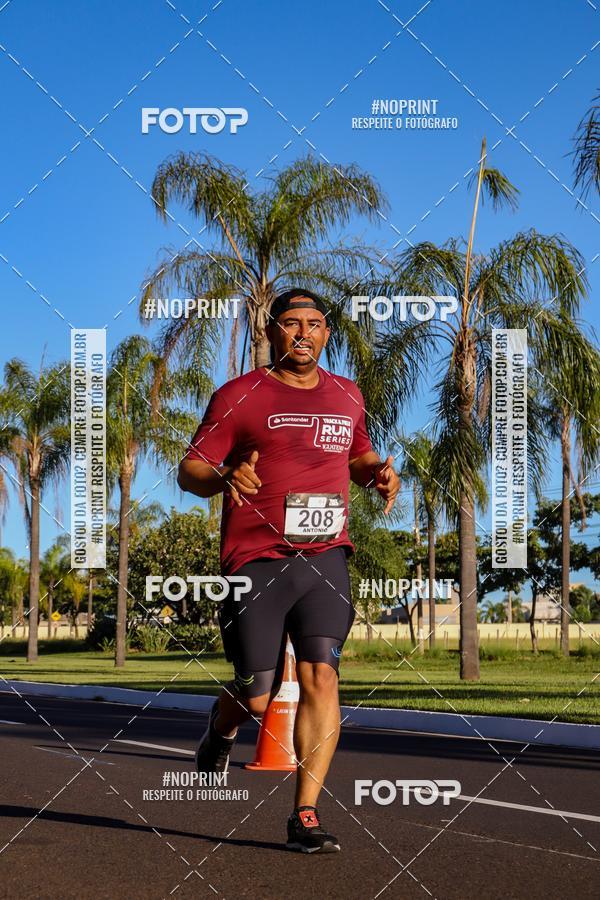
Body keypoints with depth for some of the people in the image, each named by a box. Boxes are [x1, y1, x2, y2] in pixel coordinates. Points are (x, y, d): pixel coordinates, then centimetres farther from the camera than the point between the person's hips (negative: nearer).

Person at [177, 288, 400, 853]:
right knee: (258, 698, -2)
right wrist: (227, 476, -22)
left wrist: (378, 472, 9)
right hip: (257, 561, -3)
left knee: (320, 678, -12)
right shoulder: (239, 397, 1)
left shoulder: (346, 396, 15)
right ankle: (223, 725, 36)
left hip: (325, 559, 3)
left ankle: (305, 816, -6)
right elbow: (189, 471, 0)